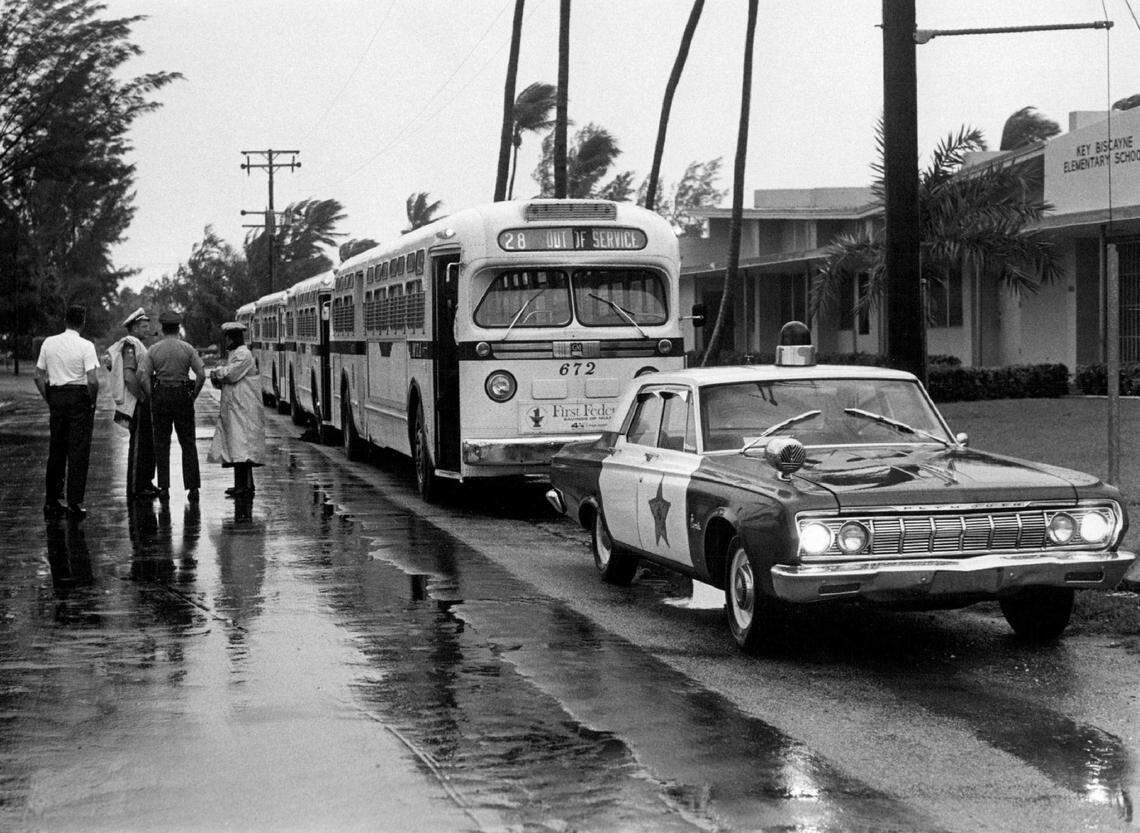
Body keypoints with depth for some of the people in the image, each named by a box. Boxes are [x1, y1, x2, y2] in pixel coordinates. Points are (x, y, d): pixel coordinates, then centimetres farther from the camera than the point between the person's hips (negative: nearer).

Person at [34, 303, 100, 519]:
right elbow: (93, 381, -18)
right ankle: (75, 503, 1)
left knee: (56, 450, 13)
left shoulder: (49, 343, 4)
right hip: (79, 397, -5)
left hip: (56, 396, 5)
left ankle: (52, 501, 17)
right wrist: (92, 402, -1)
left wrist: (49, 401, 13)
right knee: (78, 451, 1)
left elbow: (39, 376, 6)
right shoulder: (86, 346, -10)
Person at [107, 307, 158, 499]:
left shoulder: (140, 345, 18)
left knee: (148, 445, 14)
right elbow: (129, 376, -25)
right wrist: (141, 397, -19)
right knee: (138, 445, -7)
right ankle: (135, 489, -3)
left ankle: (145, 483, 22)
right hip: (137, 404, -10)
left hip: (143, 404, 10)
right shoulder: (130, 346, -15)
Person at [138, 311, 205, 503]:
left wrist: (151, 399, -2)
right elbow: (201, 374, -8)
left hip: (160, 395, 0)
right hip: (183, 395, 0)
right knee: (188, 444, 6)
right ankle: (192, 487, 1)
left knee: (161, 444, 8)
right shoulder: (187, 348, -1)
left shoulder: (154, 349, -1)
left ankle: (164, 487, 5)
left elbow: (142, 375, -9)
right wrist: (193, 396, 1)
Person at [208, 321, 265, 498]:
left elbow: (231, 374, -18)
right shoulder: (233, 354, 21)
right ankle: (240, 485, 12)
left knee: (242, 446, -13)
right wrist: (217, 379, 1)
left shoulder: (243, 354, -10)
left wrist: (217, 372, 1)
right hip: (233, 409, 10)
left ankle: (247, 486, -15)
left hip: (244, 409, -10)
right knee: (236, 449, 9)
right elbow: (224, 382, 22)